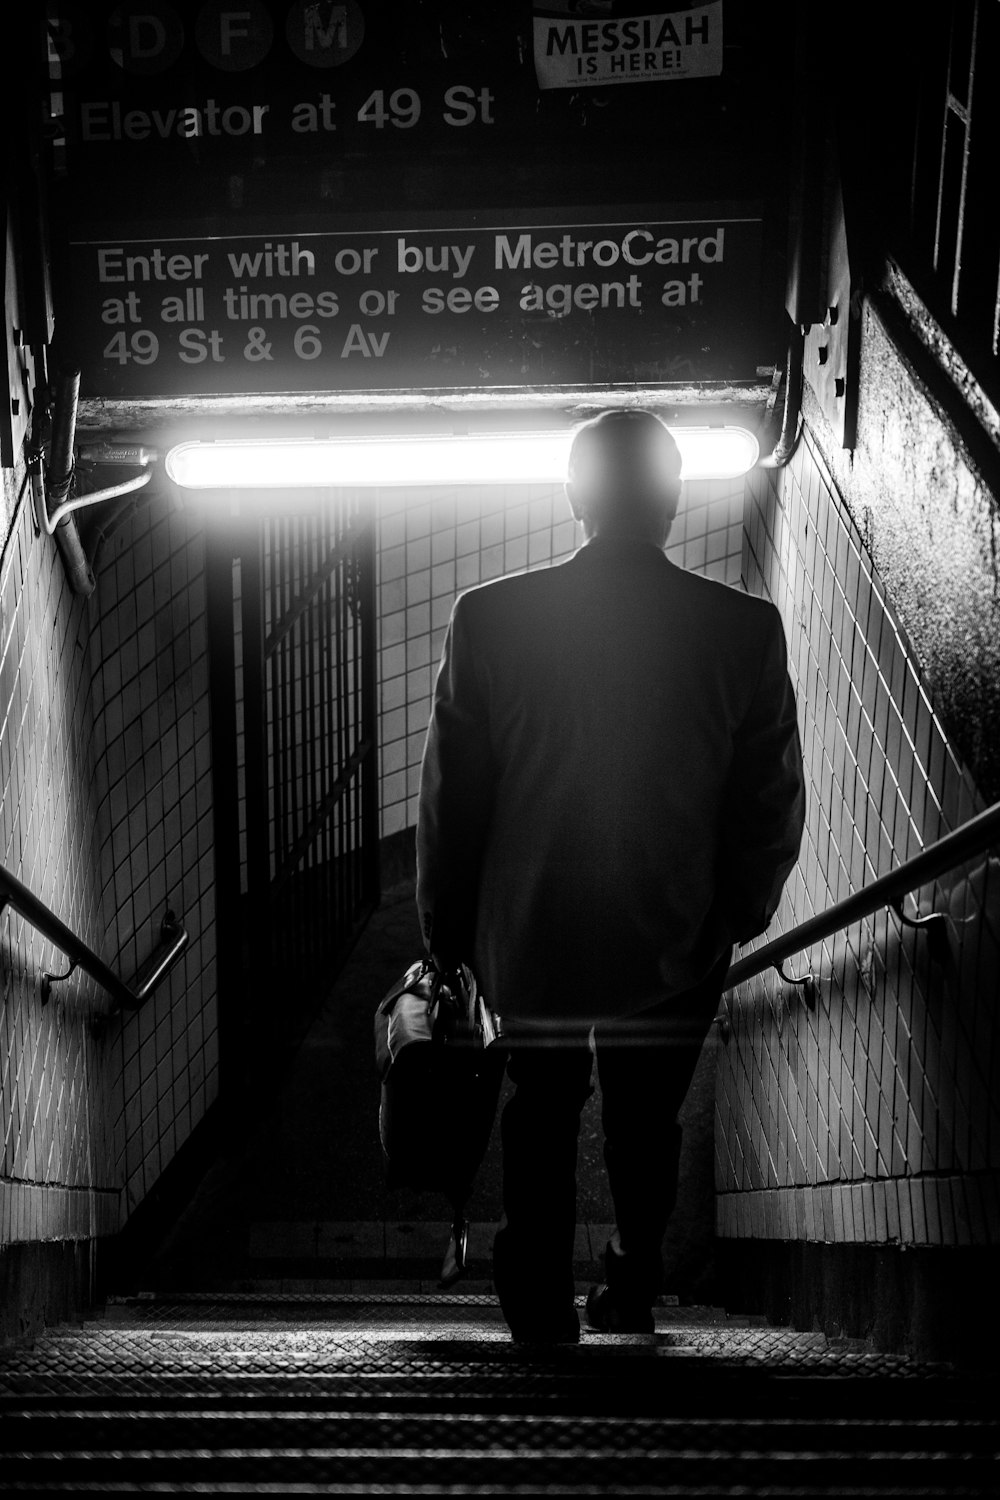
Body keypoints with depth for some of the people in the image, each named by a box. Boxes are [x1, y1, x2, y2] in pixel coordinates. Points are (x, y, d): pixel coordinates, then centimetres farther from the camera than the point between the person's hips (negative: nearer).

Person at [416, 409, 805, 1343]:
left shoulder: (488, 618, -12)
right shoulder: (746, 631, -12)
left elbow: (451, 798, -6)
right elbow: (771, 806, -4)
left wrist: (447, 932, 7)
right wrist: (739, 914, 13)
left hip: (529, 939, -1)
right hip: (676, 947, 1)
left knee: (541, 1119, 18)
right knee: (647, 1126, 21)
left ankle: (541, 1306, 15)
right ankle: (632, 1294, 35)